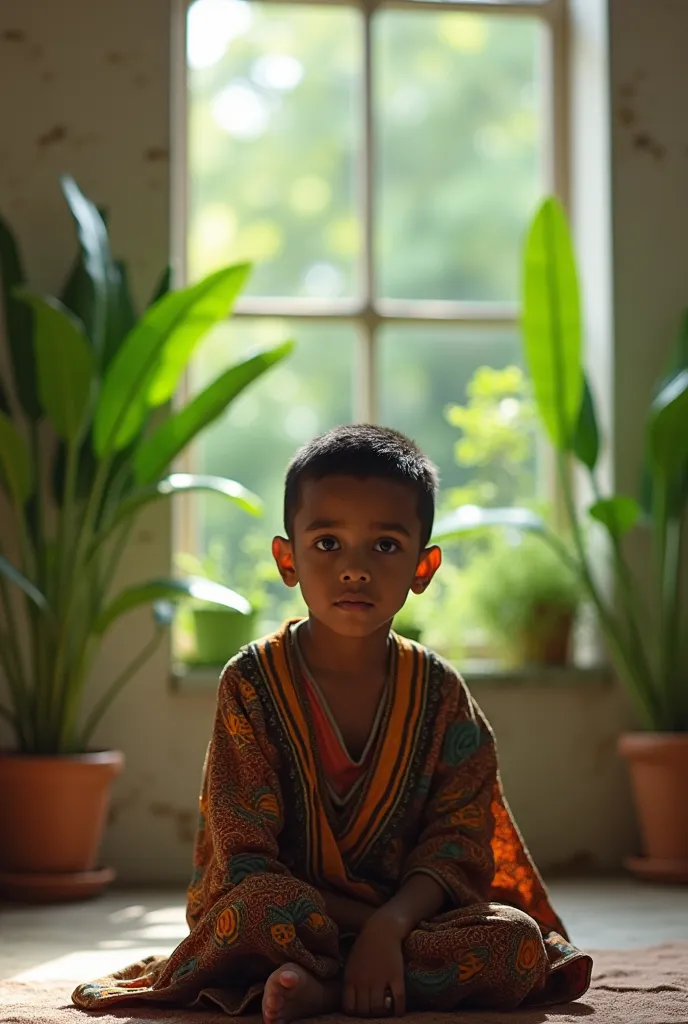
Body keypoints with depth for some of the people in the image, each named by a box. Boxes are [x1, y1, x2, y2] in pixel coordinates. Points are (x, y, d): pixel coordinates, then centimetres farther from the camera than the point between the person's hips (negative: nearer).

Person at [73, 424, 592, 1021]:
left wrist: (393, 923, -25)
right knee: (258, 906, -37)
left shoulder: (439, 692, 3)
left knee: (518, 939, -25)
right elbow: (245, 858, -10)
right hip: (291, 915, -4)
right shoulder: (252, 682, -5)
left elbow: (459, 839, -5)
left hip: (406, 911, 4)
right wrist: (364, 922, -19)